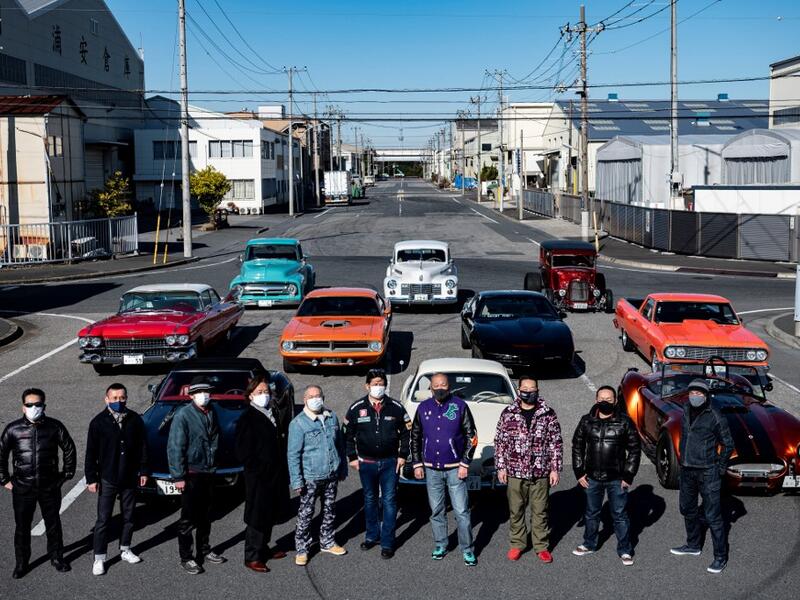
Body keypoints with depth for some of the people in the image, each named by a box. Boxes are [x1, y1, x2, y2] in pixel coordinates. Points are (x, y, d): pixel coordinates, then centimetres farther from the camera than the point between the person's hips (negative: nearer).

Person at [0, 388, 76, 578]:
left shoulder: (55, 426, -6)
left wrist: (67, 474, 5)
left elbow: (69, 449, 5)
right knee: (22, 526, 9)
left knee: (53, 524, 13)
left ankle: (57, 557, 31)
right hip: (22, 488, 0)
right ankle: (21, 563, 25)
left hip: (50, 486, 0)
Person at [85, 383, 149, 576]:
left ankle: (125, 550, 30)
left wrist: (143, 471, 6)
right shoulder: (99, 422, -8)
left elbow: (142, 447, 7)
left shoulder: (135, 420, -1)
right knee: (103, 520, 0)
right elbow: (91, 453, -5)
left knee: (128, 517, 14)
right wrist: (91, 478, -6)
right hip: (107, 479, -3)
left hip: (130, 478, 3)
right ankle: (99, 558, 8)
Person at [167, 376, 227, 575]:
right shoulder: (183, 415, -14)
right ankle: (186, 557, 11)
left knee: (205, 516, 18)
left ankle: (204, 550, 32)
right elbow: (175, 447, -15)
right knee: (188, 519, 1)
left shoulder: (212, 413, 6)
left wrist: (214, 465, 12)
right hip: (191, 473, -6)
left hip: (208, 472, 6)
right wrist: (178, 476, -17)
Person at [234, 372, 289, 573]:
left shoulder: (271, 415, 11)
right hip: (257, 479, -8)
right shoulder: (247, 418, -13)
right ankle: (252, 557, 8)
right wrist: (260, 470, -17)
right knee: (257, 517, -1)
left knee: (270, 515, 17)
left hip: (274, 477, 8)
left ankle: (263, 549, 32)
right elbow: (243, 452, -16)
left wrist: (282, 472, 11)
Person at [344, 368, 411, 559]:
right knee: (370, 500, 14)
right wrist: (352, 457, 2)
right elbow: (348, 434, 6)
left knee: (389, 501, -1)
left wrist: (402, 455, 0)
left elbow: (406, 431, 5)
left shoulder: (396, 407, -4)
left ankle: (387, 542, 5)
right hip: (366, 463, 1)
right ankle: (372, 536, 29)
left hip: (390, 463, -1)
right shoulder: (357, 408, -3)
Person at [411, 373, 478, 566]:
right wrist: (417, 464, 6)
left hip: (455, 469, -3)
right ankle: (440, 545, 26)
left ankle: (467, 550, 6)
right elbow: (415, 437, 11)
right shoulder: (423, 408, 4)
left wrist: (465, 464, -7)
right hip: (432, 470, 3)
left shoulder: (460, 406, -4)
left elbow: (471, 437, -2)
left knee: (462, 512, -3)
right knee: (436, 511, 12)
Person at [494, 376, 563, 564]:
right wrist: (500, 467, -1)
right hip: (515, 472, 1)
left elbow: (556, 443, 1)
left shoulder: (548, 414, -1)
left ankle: (542, 546, 20)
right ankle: (517, 544, 25)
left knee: (540, 511, 7)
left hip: (540, 473, -1)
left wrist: (555, 469, -2)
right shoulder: (508, 413, 0)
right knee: (515, 511, 10)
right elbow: (500, 442, 4)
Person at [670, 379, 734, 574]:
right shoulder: (686, 413, 7)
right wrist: (683, 459, 15)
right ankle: (693, 545, 38)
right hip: (687, 470, 7)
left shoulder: (715, 417, -12)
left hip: (707, 472, -7)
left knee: (712, 516, -5)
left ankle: (721, 556, 4)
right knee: (687, 509, 20)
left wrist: (720, 468, -6)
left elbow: (728, 444, -6)